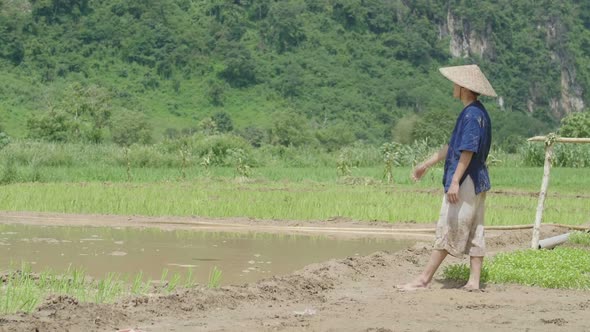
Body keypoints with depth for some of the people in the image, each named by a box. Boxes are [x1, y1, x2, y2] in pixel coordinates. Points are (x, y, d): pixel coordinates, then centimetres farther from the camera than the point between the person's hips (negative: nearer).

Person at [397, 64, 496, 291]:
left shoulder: (472, 115, -16)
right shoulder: (477, 113, 16)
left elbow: (468, 151, -23)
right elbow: (452, 146, 23)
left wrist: (455, 181, -26)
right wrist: (426, 165, 27)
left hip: (466, 182, -10)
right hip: (477, 182, 10)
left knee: (448, 231, -6)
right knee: (474, 232, 8)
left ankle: (424, 280, -2)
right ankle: (474, 281, 9)